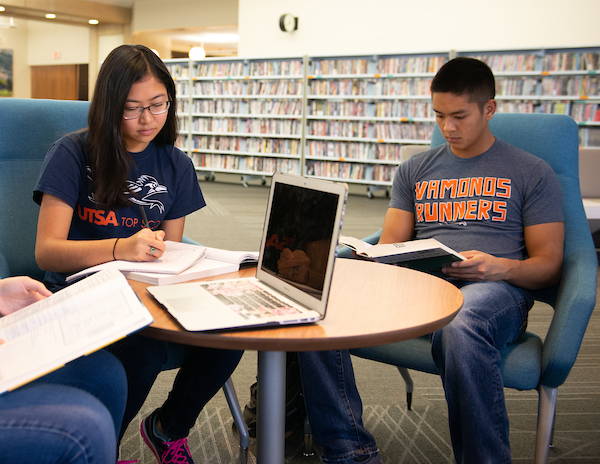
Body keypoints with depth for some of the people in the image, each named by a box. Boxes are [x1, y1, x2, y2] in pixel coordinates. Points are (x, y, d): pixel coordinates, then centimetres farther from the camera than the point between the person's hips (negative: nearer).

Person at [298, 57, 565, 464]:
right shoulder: (414, 170, 24)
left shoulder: (532, 173, 14)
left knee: (460, 329, -42)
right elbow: (391, 244, 19)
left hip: (496, 290, -3)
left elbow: (549, 265, 8)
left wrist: (501, 268, -14)